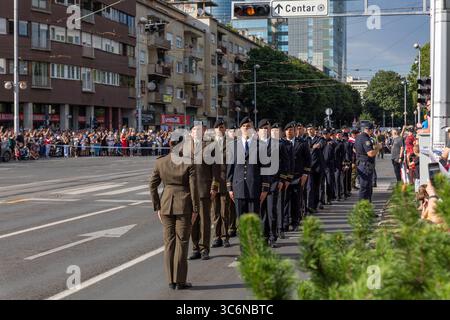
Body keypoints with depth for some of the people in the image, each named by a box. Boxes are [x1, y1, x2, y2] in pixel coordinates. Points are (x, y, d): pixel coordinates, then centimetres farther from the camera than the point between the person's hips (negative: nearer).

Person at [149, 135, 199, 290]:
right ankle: (180, 281, 7)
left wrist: (157, 207, 9)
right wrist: (195, 209, -2)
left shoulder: (160, 162, -1)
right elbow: (193, 187, -10)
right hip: (184, 205, -3)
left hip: (166, 205, 3)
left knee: (169, 242, 11)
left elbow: (153, 186, 2)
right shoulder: (189, 163, -10)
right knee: (182, 242, 4)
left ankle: (171, 280, 14)